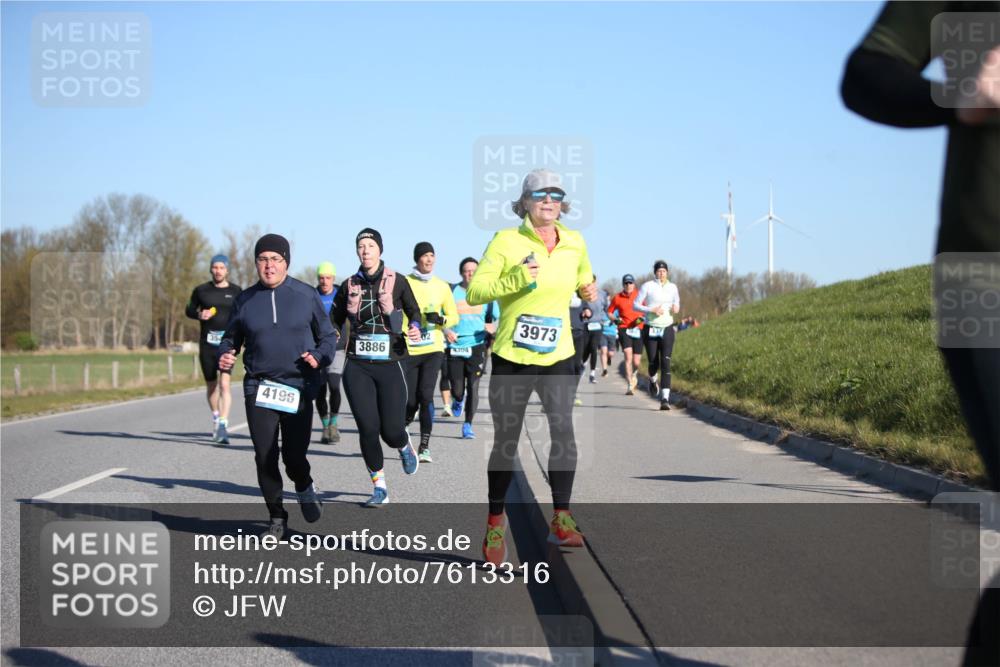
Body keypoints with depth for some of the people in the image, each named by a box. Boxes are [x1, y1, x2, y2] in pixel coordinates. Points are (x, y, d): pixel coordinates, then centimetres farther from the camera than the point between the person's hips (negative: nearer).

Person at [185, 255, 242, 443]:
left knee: (224, 384, -16)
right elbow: (189, 310, 16)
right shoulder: (201, 290, 7)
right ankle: (215, 417, 36)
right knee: (211, 385, 13)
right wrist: (199, 314, -6)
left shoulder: (235, 291, 4)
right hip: (207, 343, 2)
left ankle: (223, 426, -21)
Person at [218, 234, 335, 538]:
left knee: (294, 456, -7)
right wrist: (224, 356, -5)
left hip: (298, 387, -2)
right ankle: (277, 518, 18)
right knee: (265, 457, 0)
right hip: (258, 388, 2)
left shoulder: (306, 295, 2)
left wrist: (319, 358, -10)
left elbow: (328, 336, 9)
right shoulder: (245, 299, 7)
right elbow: (231, 338, 16)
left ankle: (305, 488, 30)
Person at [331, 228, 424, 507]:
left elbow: (414, 310, 11)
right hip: (357, 367, 2)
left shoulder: (397, 282, 1)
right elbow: (334, 322, 14)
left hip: (390, 364, -2)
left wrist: (415, 327, -10)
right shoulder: (349, 286, 7)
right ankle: (379, 488, 9)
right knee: (368, 429, -7)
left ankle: (405, 447, 31)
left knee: (391, 431, -8)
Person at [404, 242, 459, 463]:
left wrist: (440, 319, -8)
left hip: (433, 350, 1)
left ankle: (425, 447, -9)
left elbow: (454, 317, 12)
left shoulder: (442, 286, 7)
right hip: (409, 350, -1)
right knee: (410, 401, 0)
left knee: (426, 395, -14)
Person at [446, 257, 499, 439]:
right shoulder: (451, 292, 2)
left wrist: (494, 326, -11)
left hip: (477, 345, 0)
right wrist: (446, 330, -14)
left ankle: (468, 425, 6)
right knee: (457, 388, 3)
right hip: (454, 347, 0)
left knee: (473, 386, -7)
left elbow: (498, 317, 11)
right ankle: (459, 400, 41)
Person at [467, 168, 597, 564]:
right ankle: (495, 522, 22)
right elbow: (473, 292, -12)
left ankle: (561, 520, -12)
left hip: (558, 357, 2)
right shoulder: (507, 242, -7)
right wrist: (516, 280, -23)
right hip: (512, 358, -2)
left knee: (564, 429, -17)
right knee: (505, 442, 5)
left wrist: (587, 290, 8)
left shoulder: (574, 243, 5)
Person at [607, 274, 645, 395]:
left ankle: (634, 374, 38)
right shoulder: (617, 298, 3)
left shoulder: (639, 296, 3)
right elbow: (609, 312, 13)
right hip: (624, 329, -1)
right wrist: (616, 319, -6)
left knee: (636, 362, 1)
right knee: (628, 356, -19)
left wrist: (642, 318, -9)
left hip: (638, 330, 1)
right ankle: (630, 386, -16)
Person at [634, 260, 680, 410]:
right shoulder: (647, 286, -3)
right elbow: (636, 305, -3)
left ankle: (665, 399, -15)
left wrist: (676, 308, 0)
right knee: (653, 363, 0)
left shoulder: (672, 287, 7)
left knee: (665, 363, -11)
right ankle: (653, 380, 38)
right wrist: (652, 310, -17)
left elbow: (676, 302, 23)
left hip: (667, 329, 1)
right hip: (650, 329, -1)